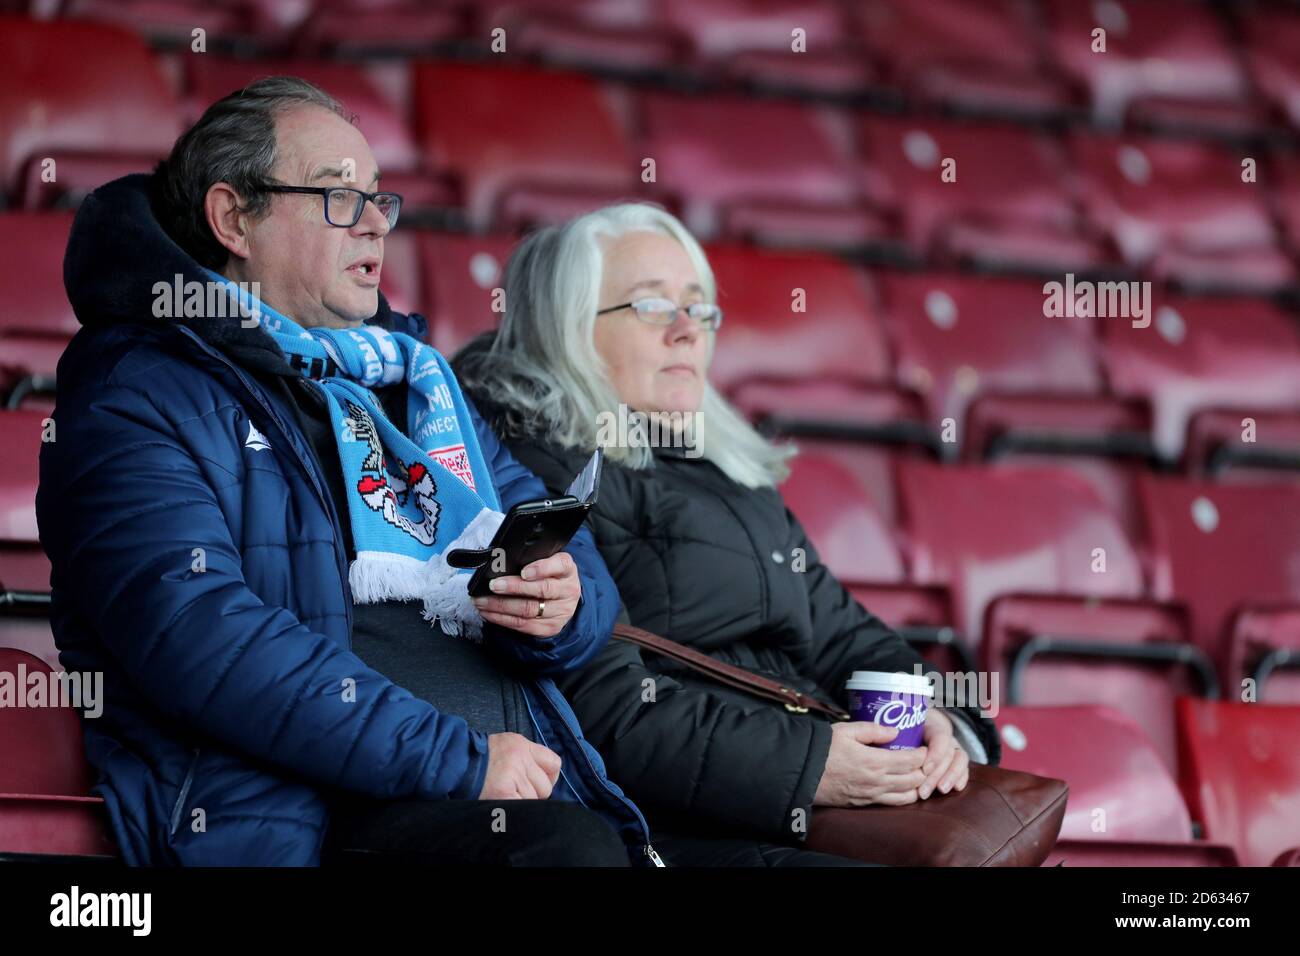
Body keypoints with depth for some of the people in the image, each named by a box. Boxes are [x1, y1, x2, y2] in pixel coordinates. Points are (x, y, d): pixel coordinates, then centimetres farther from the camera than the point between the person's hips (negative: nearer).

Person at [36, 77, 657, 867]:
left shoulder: (416, 379, 26)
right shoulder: (139, 400, 2)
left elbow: (583, 567, 26)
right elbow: (198, 636, -14)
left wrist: (568, 605, -1)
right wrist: (455, 762, -17)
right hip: (300, 819, -7)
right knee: (568, 844, -34)